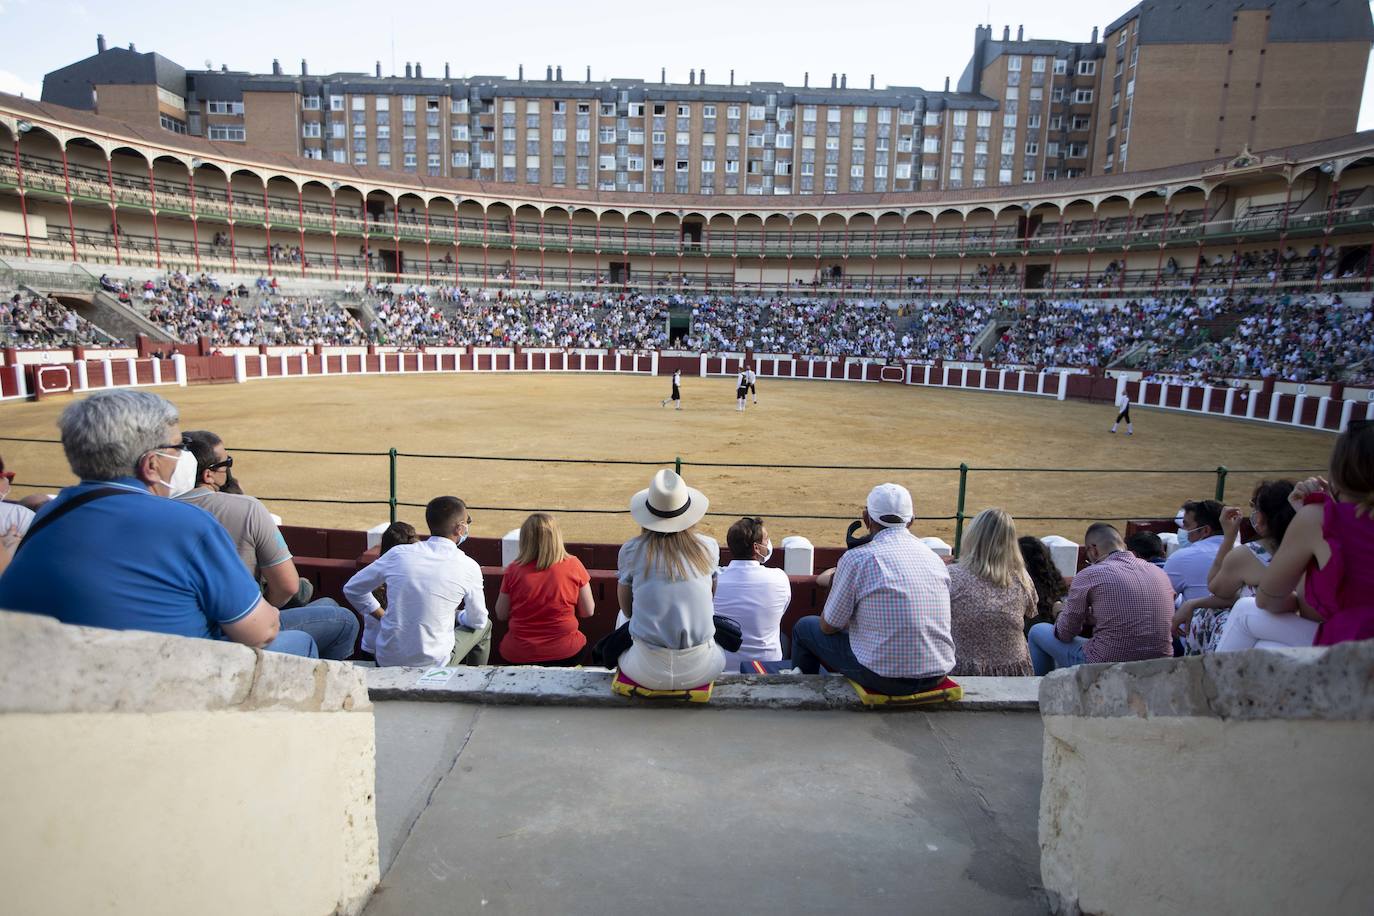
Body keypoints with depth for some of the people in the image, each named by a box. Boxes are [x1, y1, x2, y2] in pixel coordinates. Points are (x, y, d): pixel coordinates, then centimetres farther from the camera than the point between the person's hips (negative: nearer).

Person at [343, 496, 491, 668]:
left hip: (387, 661, 4)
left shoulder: (398, 553, -5)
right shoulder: (468, 567, -13)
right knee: (484, 626, 24)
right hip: (432, 664, -4)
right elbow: (477, 621, 1)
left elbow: (351, 589, 7)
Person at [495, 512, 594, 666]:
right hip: (565, 654, -1)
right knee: (581, 643, 31)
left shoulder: (513, 570, -8)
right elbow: (588, 611, -1)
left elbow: (501, 615, 3)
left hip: (518, 656, 1)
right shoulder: (573, 565, -9)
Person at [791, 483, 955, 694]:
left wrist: (833, 582, 15)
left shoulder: (857, 558, -13)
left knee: (804, 627, 16)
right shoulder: (935, 558, 4)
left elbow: (828, 627, -4)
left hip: (886, 679, -6)